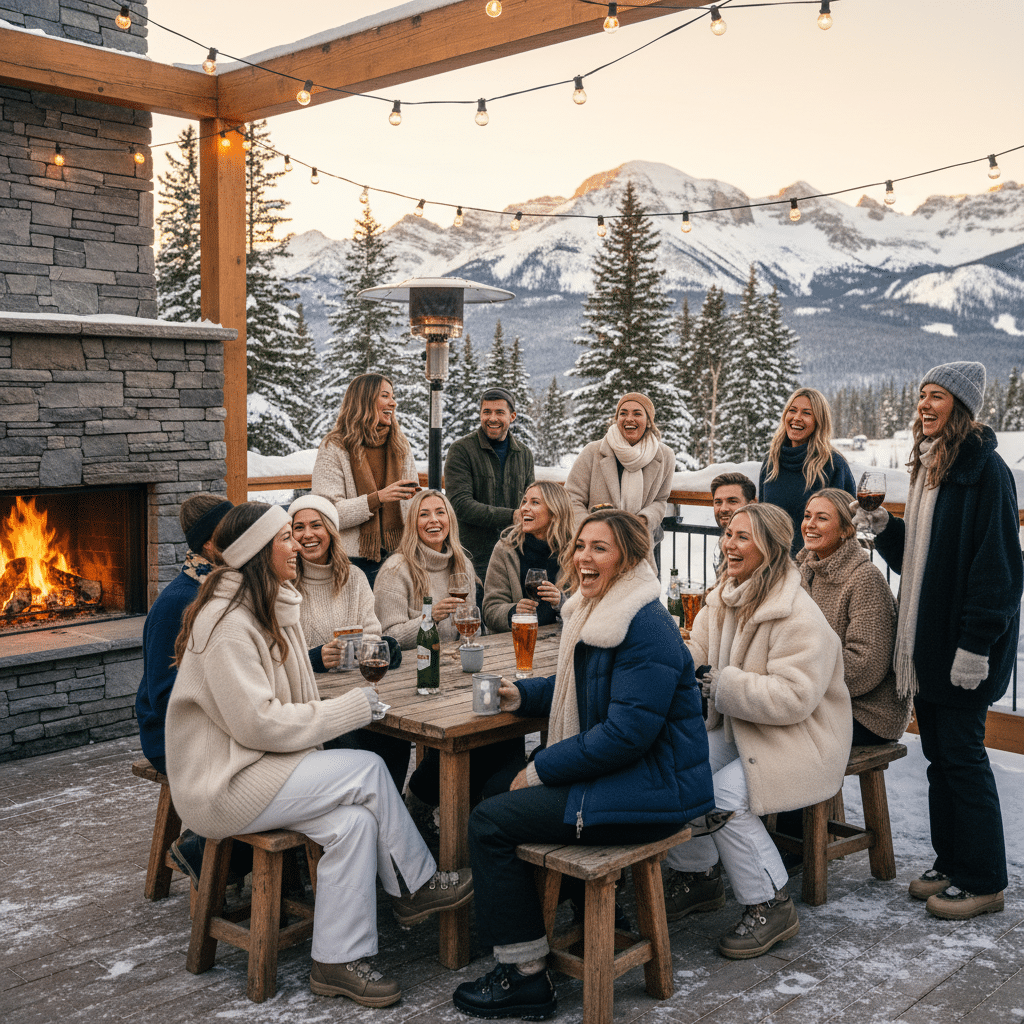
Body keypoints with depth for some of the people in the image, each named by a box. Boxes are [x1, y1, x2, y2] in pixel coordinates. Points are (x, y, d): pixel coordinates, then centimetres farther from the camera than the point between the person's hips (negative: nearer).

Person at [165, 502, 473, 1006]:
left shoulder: (270, 605, 10)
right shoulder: (227, 622, -20)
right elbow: (258, 722, -24)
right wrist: (351, 708, -17)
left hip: (255, 760, 9)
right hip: (222, 783, -9)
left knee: (354, 821, -15)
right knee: (367, 770, -16)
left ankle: (338, 962, -4)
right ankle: (418, 886, 2)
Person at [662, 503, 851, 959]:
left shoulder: (798, 616, -22)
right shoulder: (724, 597, 7)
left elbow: (793, 697, -29)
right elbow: (695, 653, 7)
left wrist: (721, 684, -29)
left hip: (798, 738, -8)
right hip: (736, 729, 8)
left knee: (724, 794, -28)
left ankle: (771, 905, -6)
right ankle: (698, 875, 11)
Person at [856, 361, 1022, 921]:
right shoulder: (929, 466, 14)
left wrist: (976, 644, -22)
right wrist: (884, 528, 2)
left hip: (965, 641, -8)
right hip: (926, 638, 9)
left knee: (961, 754, -1)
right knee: (938, 752, 14)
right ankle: (949, 863, 26)